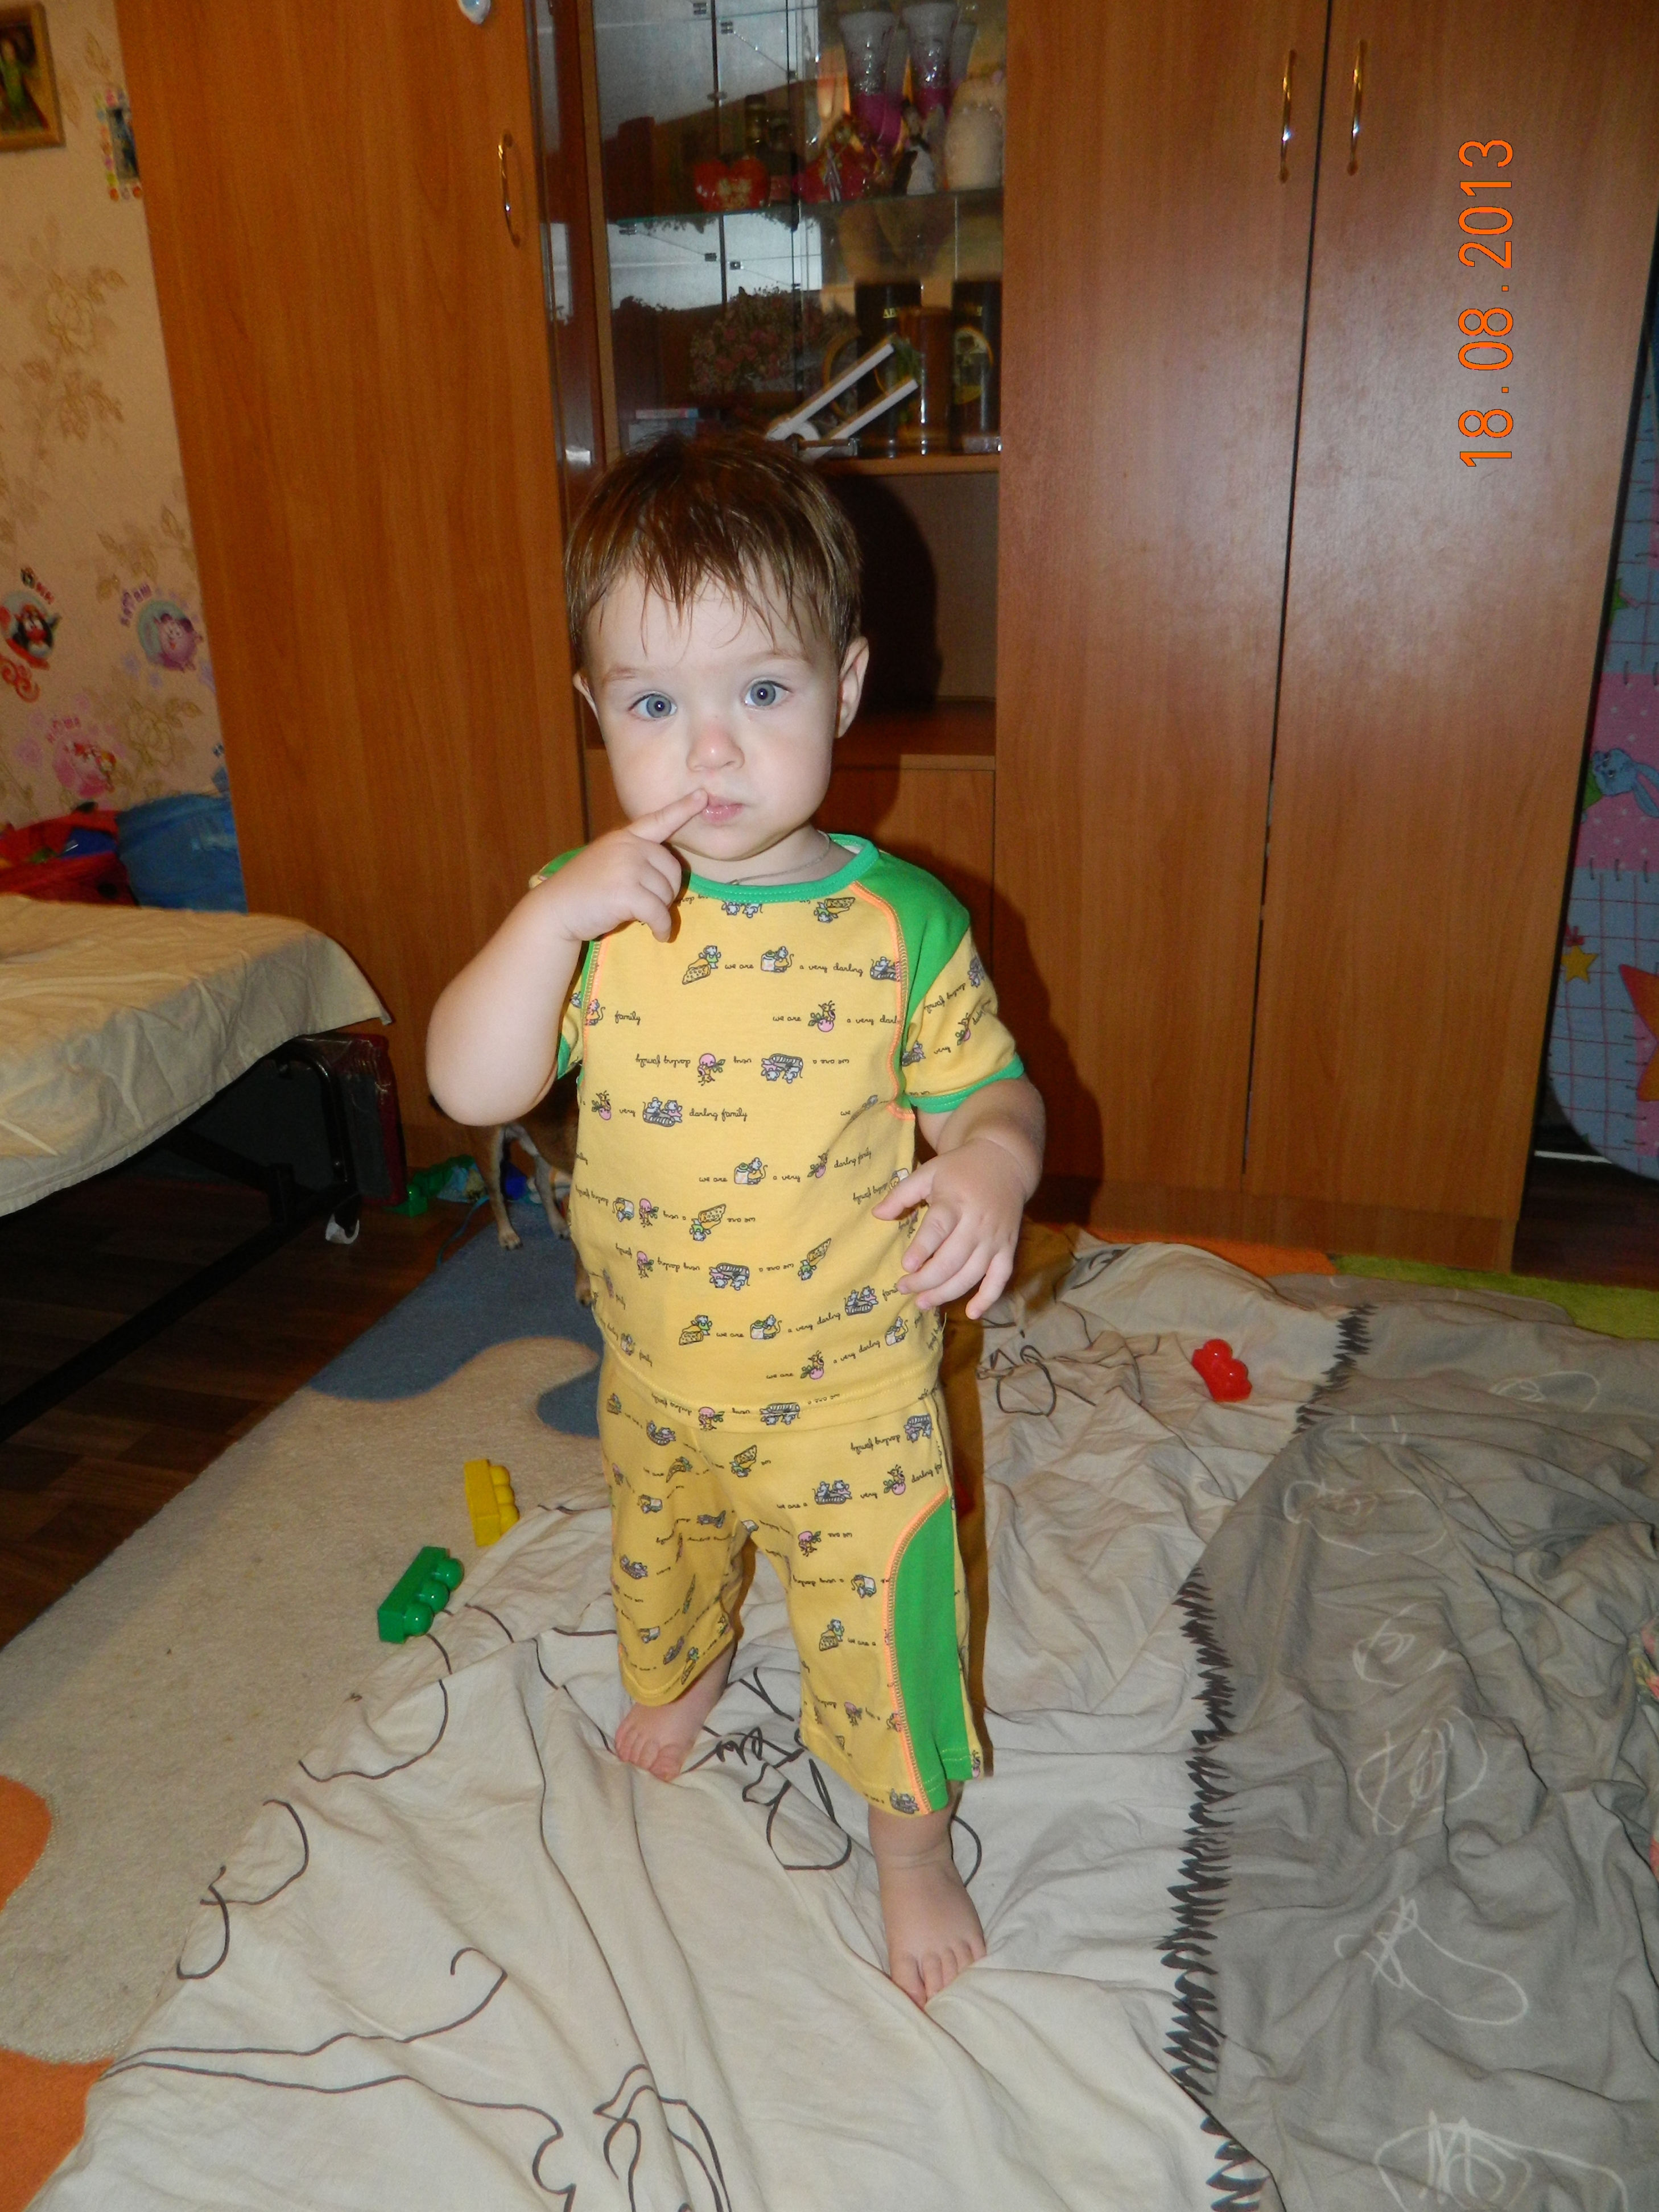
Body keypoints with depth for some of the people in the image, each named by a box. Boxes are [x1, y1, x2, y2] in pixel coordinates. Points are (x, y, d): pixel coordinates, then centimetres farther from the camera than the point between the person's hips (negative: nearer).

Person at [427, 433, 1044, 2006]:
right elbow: (471, 1089, -21)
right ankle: (682, 1677, 66)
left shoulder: (900, 921, -16)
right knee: (659, 1549, 31)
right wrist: (554, 916, -33)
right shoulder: (584, 910, -11)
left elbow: (990, 1094, -6)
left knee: (880, 1634, 12)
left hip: (851, 1388, -3)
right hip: (654, 1374, 4)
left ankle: (912, 1846, 42)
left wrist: (991, 1169, -29)